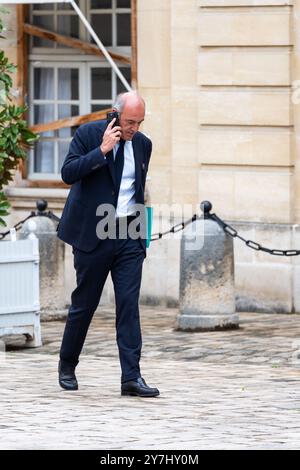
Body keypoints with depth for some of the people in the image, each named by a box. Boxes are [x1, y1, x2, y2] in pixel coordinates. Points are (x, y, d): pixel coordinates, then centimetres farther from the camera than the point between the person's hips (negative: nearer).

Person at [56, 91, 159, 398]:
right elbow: (68, 173, -16)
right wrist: (102, 150, -22)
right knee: (84, 302, 6)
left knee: (129, 303, -6)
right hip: (93, 232, -3)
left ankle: (131, 377, -9)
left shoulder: (142, 144, 8)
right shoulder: (87, 134, -6)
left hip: (128, 234, 3)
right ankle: (67, 365, 26)